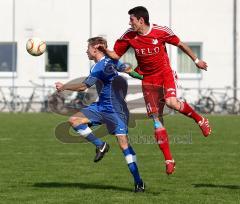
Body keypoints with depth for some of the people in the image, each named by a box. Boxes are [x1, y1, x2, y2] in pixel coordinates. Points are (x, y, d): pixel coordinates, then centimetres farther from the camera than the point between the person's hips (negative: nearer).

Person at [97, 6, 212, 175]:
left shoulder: (161, 32, -13)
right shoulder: (129, 36, -6)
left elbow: (180, 44, 1)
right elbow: (116, 55, 3)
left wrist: (196, 60, 9)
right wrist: (104, 50, -18)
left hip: (165, 74, -3)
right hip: (148, 80, 3)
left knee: (172, 102, -31)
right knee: (156, 120, -4)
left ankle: (200, 119, -2)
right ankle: (169, 160, 1)